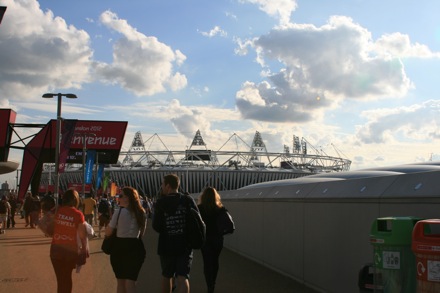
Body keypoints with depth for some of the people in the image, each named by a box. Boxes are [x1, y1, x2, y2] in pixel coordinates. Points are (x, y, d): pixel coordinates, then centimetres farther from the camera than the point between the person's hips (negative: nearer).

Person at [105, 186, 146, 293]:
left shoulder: (119, 212, -9)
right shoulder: (141, 213, 5)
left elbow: (108, 233, -6)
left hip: (120, 247, -3)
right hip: (136, 248, 3)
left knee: (121, 281, 12)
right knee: (131, 281, 5)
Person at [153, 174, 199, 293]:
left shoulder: (161, 203, -8)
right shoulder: (188, 200, -4)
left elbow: (156, 227, -7)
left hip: (166, 245, 0)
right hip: (185, 245, 0)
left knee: (166, 276, 19)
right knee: (183, 277, -4)